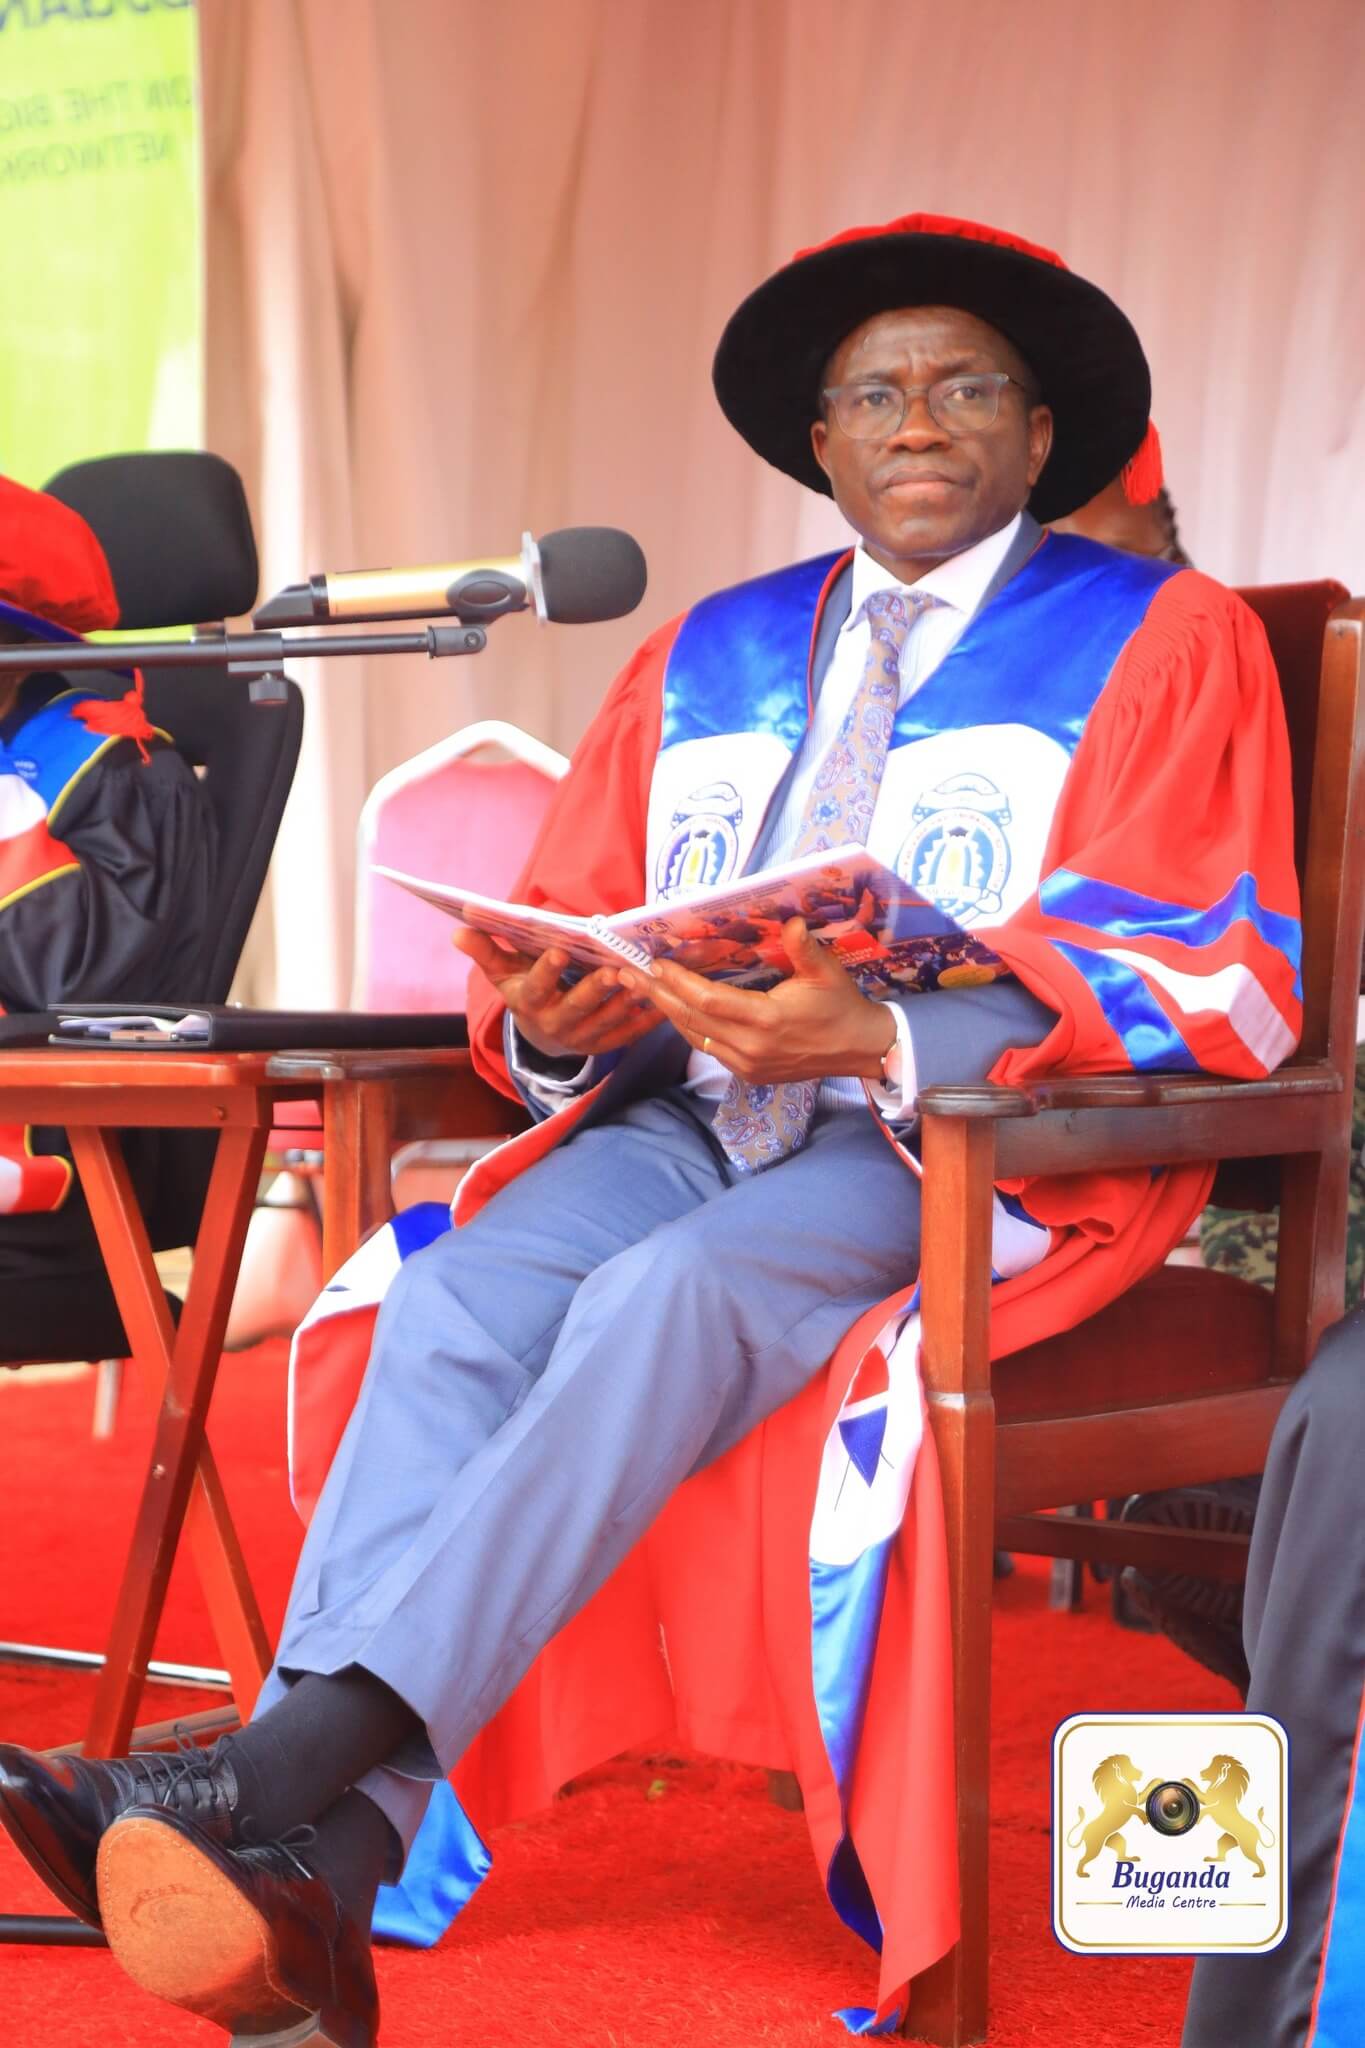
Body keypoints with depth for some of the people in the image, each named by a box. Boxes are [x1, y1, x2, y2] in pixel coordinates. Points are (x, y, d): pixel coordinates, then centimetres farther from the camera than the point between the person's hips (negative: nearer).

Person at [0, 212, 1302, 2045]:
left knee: (663, 1307, -34)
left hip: (976, 1148, -4)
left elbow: (1218, 982, -6)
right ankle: (303, 1892, -40)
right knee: (454, 1306, -27)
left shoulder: (1166, 643, 7)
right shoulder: (709, 658, 22)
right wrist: (555, 1019, -9)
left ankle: (288, 1764, -43)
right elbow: (562, 935, 19)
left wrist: (867, 1041, -20)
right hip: (686, 1116, 4)